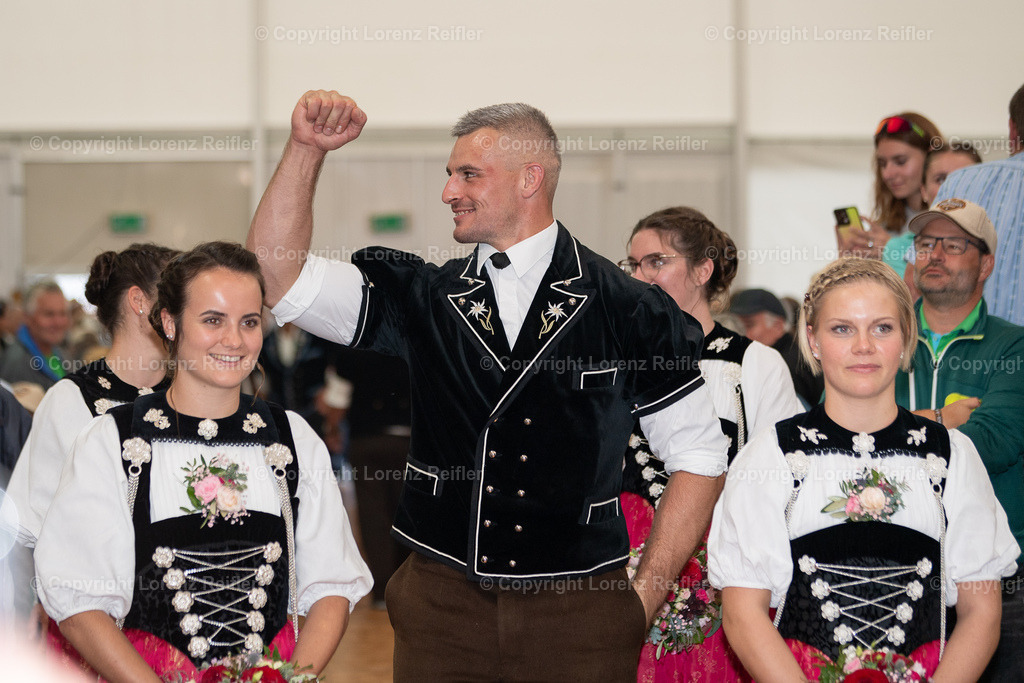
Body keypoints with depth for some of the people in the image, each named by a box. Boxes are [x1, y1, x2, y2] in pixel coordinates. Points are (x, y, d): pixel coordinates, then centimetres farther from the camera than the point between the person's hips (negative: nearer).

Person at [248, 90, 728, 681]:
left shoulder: (629, 311, 0)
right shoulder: (425, 296, 6)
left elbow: (699, 454, 4)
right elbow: (279, 276, 0)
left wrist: (645, 597, -1)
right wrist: (307, 148, -9)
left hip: (579, 606, -2)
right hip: (443, 604, 2)